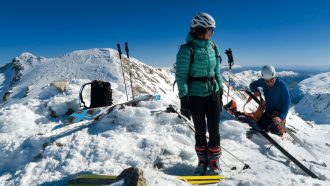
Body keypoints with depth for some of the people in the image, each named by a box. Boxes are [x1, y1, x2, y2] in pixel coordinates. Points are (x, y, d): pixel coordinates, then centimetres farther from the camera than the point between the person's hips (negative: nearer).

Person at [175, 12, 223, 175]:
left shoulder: (212, 46, 7)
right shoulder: (187, 49, -11)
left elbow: (217, 71, 14)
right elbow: (181, 75, -11)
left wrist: (221, 92, 13)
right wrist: (184, 99, -14)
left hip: (213, 93, 4)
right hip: (195, 96, -4)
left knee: (214, 130, 5)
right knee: (200, 130, 8)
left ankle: (214, 161, 23)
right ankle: (202, 161, 27)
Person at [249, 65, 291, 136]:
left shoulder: (282, 85, -25)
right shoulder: (262, 82, -12)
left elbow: (287, 102, -26)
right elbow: (252, 84, 8)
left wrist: (281, 117, -37)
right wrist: (255, 90, -16)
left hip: (279, 112, -5)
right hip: (268, 111, 5)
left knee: (274, 130, -16)